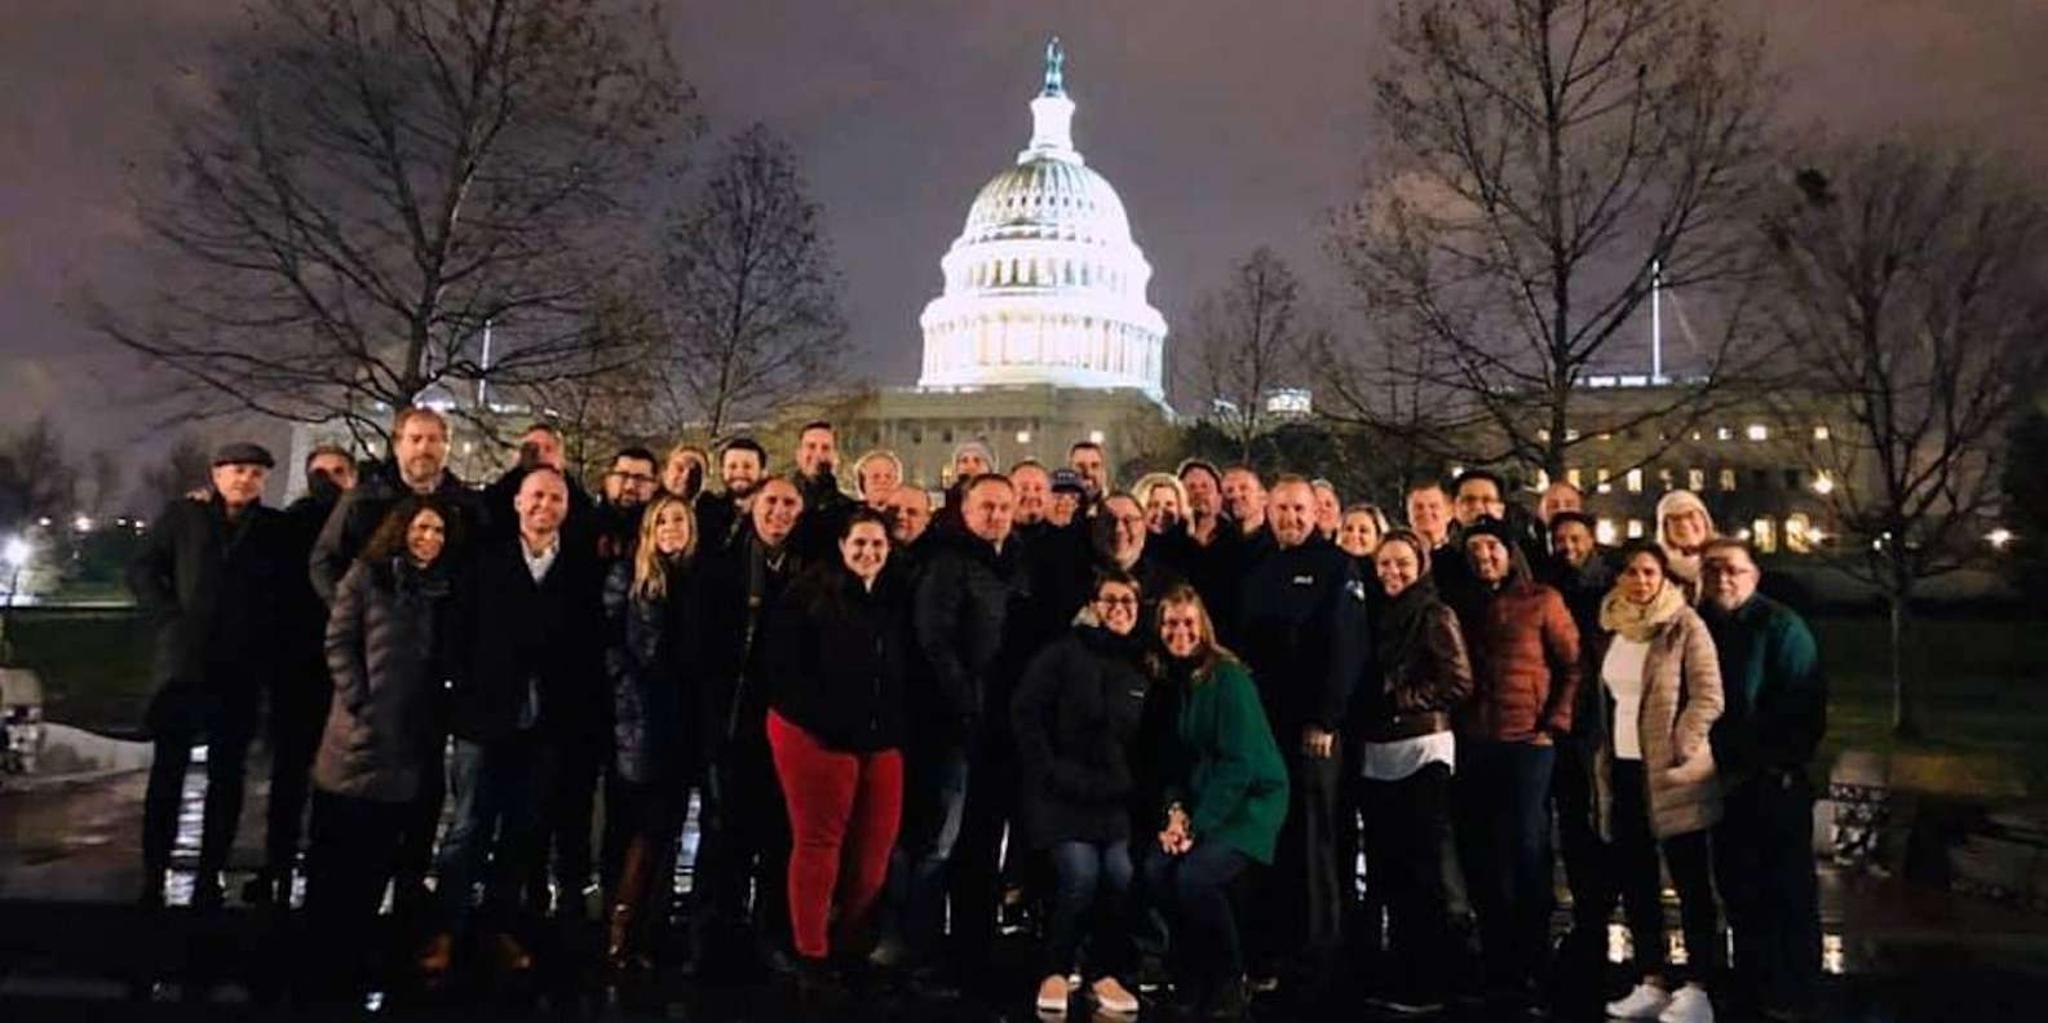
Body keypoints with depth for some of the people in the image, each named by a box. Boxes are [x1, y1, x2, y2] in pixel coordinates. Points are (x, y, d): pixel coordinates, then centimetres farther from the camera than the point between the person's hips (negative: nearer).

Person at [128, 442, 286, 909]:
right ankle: (153, 877, 7)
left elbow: (284, 591, 9)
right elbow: (142, 569, 5)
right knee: (169, 768, 1)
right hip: (183, 661, -1)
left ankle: (209, 878, 11)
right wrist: (172, 619, -6)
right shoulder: (182, 515, 5)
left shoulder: (273, 529, 7)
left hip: (242, 669, 1)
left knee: (227, 773, 5)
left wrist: (267, 647, -3)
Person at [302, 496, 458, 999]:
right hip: (358, 735, -3)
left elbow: (441, 662, 11)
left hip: (410, 742, 4)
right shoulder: (367, 575, 1)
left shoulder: (444, 589, 11)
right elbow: (338, 643, -4)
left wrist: (429, 721, 2)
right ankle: (318, 954, 15)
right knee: (334, 853, 5)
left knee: (378, 857, 8)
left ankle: (353, 955, 18)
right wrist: (360, 703, -11)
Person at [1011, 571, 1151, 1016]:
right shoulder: (1064, 653, -2)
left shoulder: (1143, 667, 11)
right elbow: (1024, 715, -5)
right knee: (1081, 875, -20)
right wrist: (1049, 774, -10)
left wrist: (1130, 782, 4)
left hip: (1114, 796, 4)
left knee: (1122, 874, -17)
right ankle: (1055, 973, 1)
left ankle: (1104, 974, 3)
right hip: (1060, 792, -3)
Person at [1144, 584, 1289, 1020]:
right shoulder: (1166, 680, 5)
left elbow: (1239, 762, -18)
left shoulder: (1228, 677, -14)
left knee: (1195, 875, -26)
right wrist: (1175, 811, -9)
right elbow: (1173, 757, 8)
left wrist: (1198, 825, -20)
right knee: (1156, 869, -19)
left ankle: (1230, 982, -1)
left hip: (1249, 801, -6)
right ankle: (1191, 979, 2)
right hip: (1198, 801, 6)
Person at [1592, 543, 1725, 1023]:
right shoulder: (1610, 628, 11)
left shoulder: (1684, 626, -7)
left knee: (1690, 881, 2)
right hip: (1623, 768, 7)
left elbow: (1708, 697, -12)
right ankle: (1652, 982, 20)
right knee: (1633, 879, 10)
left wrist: (1678, 750, -18)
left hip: (1669, 773, -6)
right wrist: (1602, 757, 11)